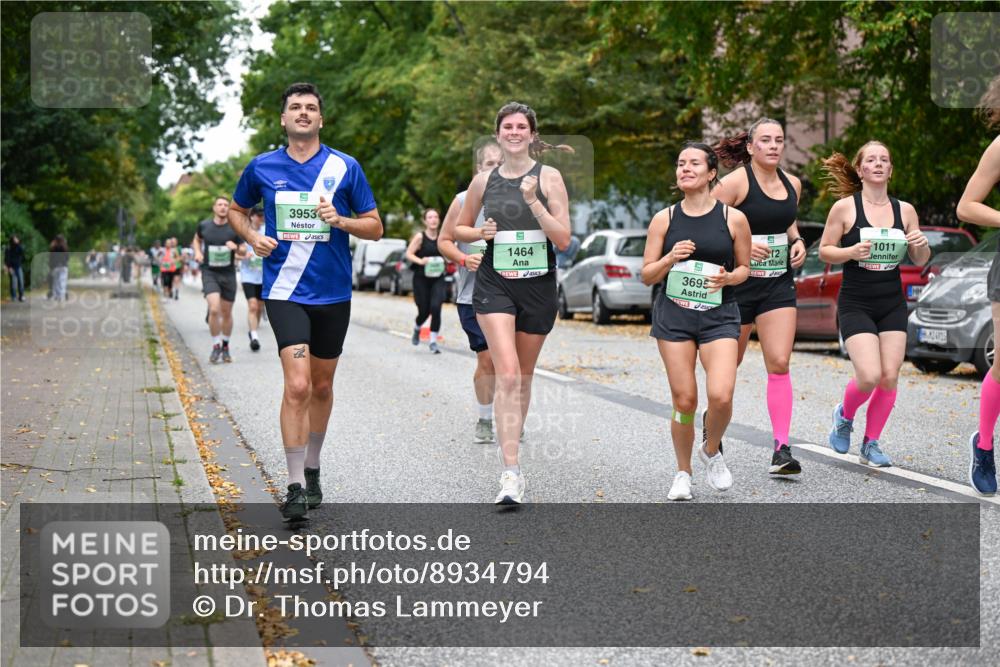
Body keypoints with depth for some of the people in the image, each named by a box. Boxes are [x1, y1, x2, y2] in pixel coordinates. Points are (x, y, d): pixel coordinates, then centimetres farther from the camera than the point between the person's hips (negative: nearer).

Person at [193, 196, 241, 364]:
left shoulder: (234, 228, -3)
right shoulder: (204, 225, 0)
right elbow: (197, 239, 21)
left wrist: (236, 247, -18)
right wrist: (197, 252, 2)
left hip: (228, 273, 1)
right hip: (209, 273, -1)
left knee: (226, 313, 9)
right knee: (214, 309, -19)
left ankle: (225, 347, 28)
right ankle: (216, 346, -4)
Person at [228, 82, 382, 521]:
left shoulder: (345, 167, 0)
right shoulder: (262, 167, 2)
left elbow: (375, 227, 4)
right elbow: (237, 210, 20)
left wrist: (340, 220, -15)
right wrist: (252, 237, -1)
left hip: (333, 293, 2)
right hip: (285, 291, -2)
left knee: (322, 386, 14)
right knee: (297, 386, -15)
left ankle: (312, 469, 33)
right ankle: (296, 487, -11)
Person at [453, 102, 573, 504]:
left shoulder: (549, 177, -1)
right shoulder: (483, 181, 5)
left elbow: (563, 240, -8)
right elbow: (459, 229, 19)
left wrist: (533, 202, -19)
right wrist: (481, 233, -3)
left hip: (538, 286, 1)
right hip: (494, 286, 0)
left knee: (524, 376, 13)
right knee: (507, 375, -16)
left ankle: (510, 446, 35)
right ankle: (511, 472, -20)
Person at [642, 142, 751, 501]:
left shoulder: (733, 218, 1)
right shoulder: (664, 219, 3)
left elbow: (745, 267, 12)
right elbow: (647, 275, 6)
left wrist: (727, 277, -10)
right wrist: (670, 258, -13)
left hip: (719, 315, -1)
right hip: (674, 314, 1)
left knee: (721, 397, -16)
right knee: (684, 401, 0)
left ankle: (712, 451, 16)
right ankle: (683, 474, 21)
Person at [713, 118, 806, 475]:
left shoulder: (792, 184, 7)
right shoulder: (736, 182, -11)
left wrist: (797, 241, 6)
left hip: (779, 284, 4)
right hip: (738, 281, -4)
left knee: (779, 363, -8)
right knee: (729, 362, 11)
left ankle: (781, 449, -8)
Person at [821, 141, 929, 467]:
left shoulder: (904, 210, 5)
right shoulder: (844, 207, -5)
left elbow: (919, 261, 12)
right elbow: (824, 251, -1)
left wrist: (921, 245, -10)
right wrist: (851, 252, -19)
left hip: (892, 305, 4)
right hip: (855, 304, -4)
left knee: (890, 376, -3)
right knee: (869, 375, -16)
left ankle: (871, 444, 15)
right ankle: (844, 415, 17)